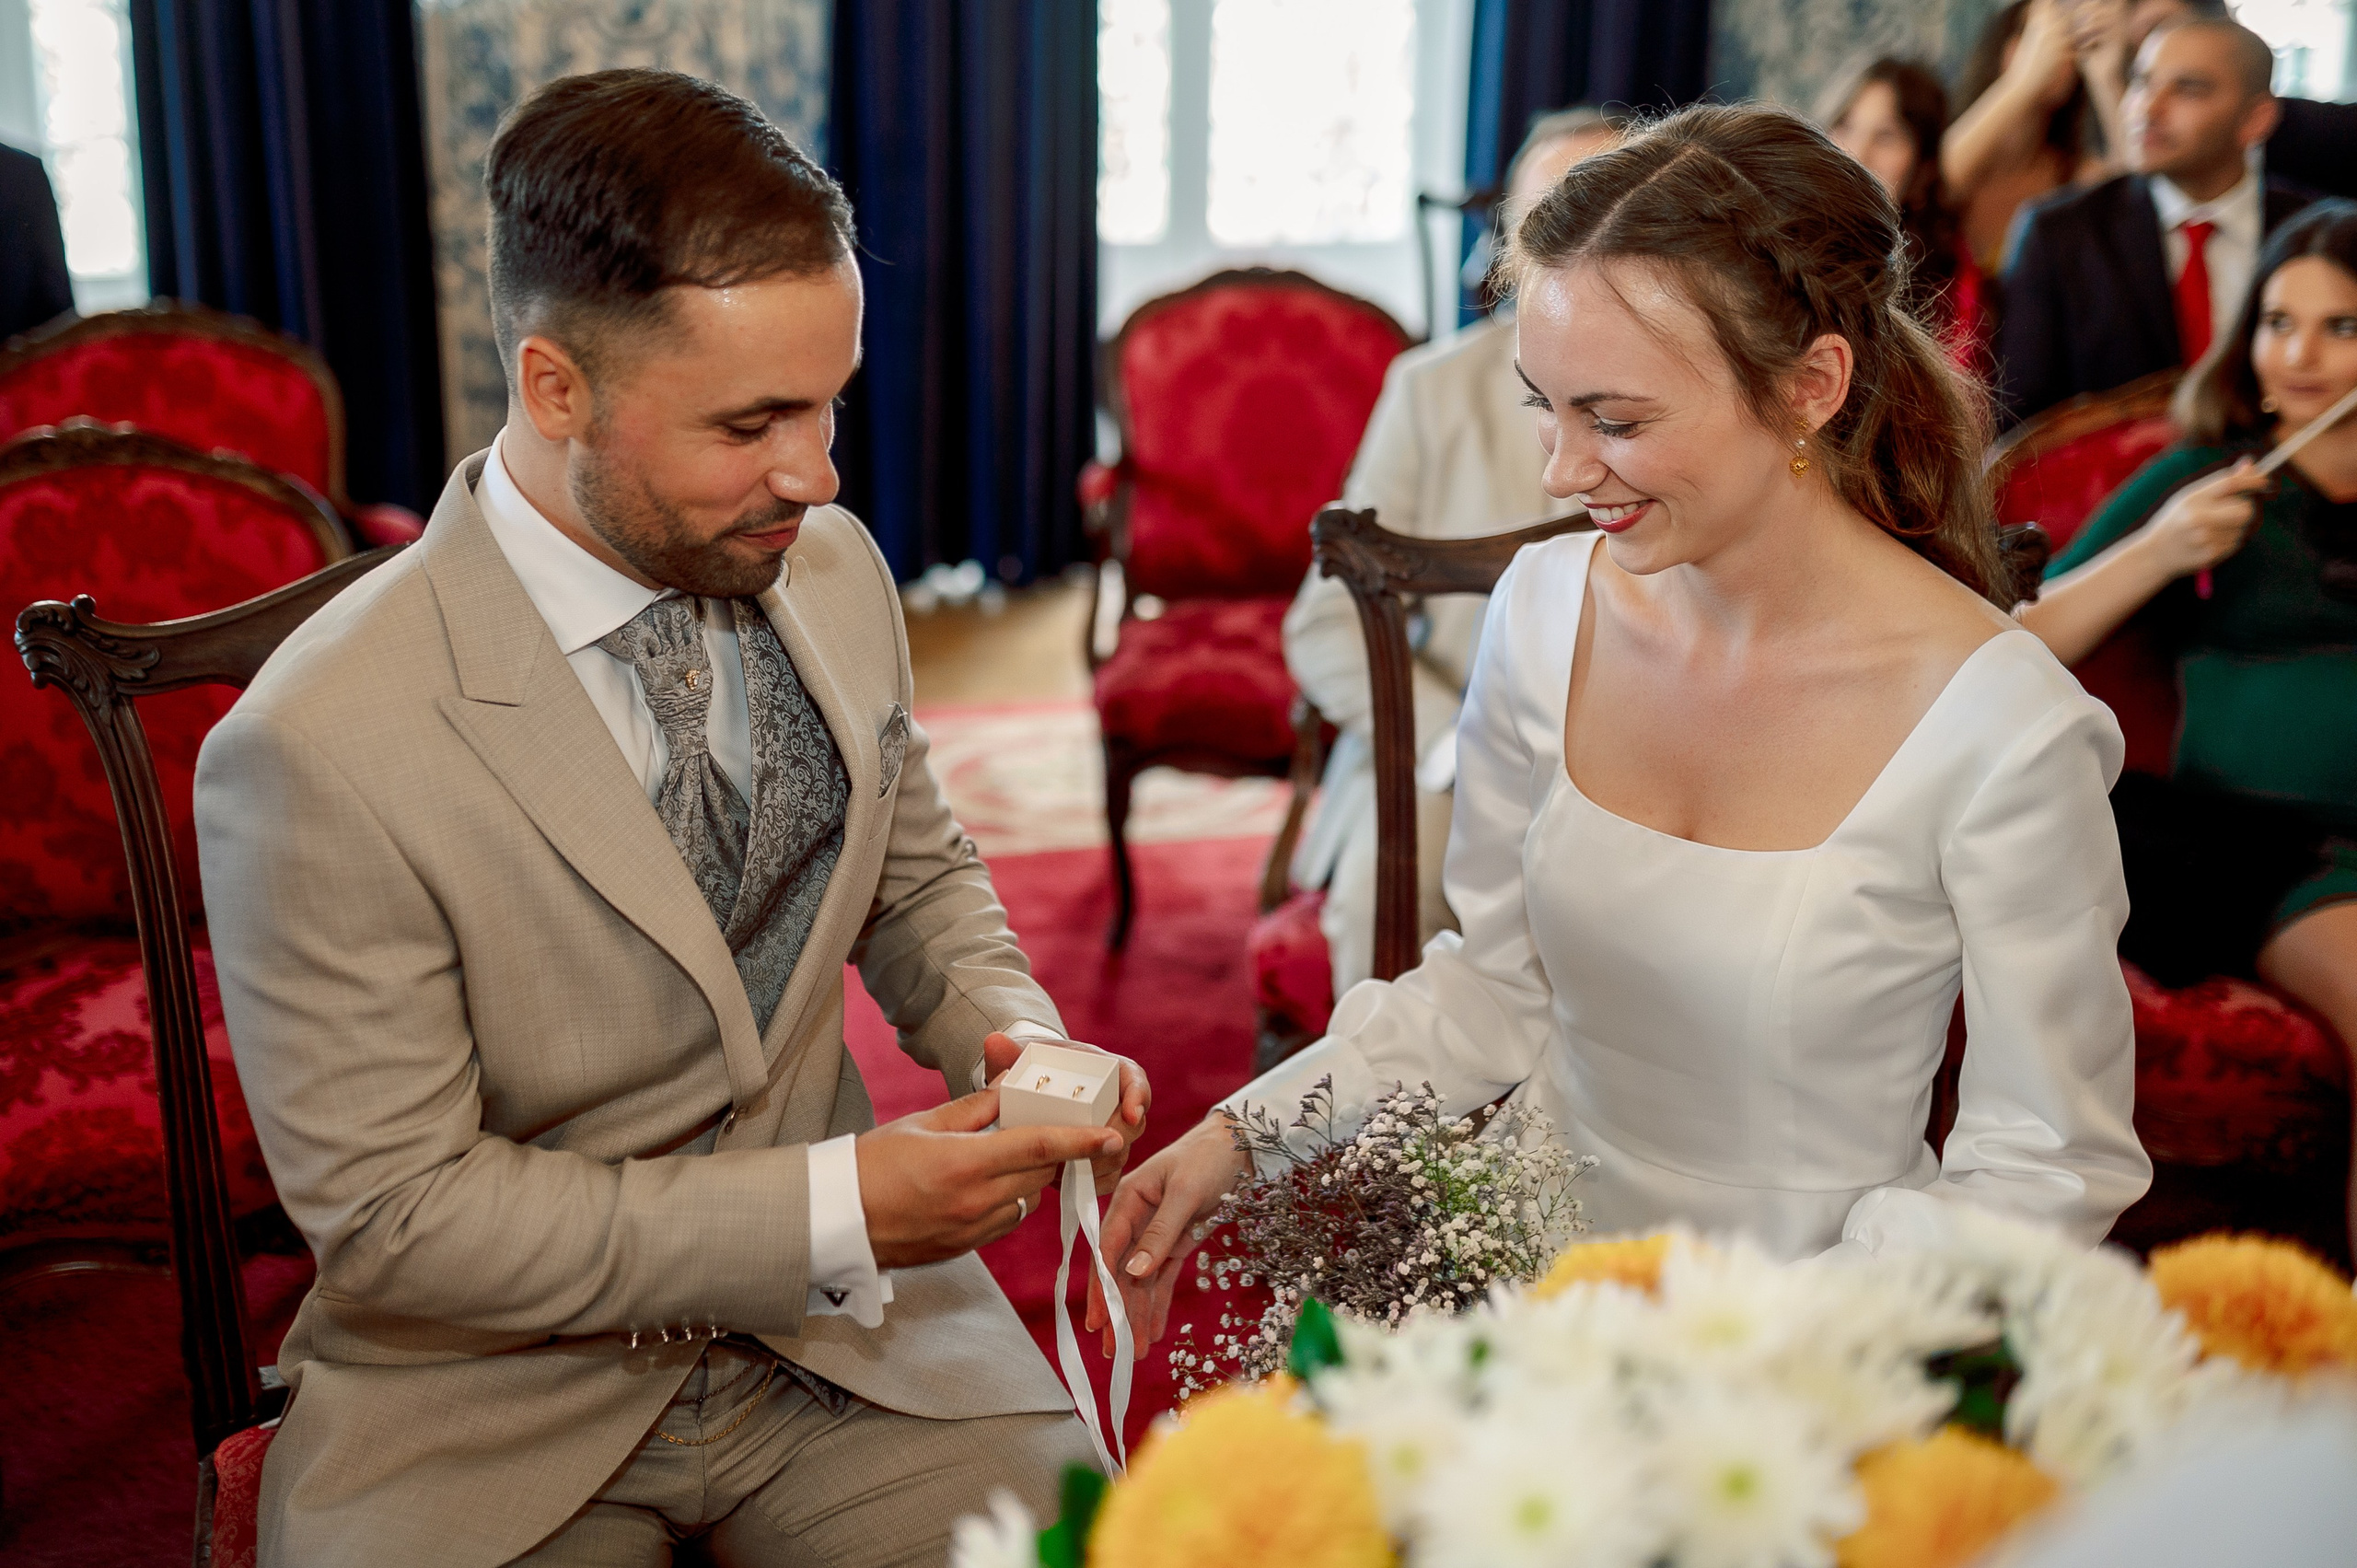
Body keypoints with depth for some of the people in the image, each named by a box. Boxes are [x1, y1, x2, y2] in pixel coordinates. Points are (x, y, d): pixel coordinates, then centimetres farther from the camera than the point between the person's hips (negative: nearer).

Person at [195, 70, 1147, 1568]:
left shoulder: (833, 564, -3)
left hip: (834, 1331, 4)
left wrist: (1012, 1035, -8)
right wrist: (830, 1211, -20)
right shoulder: (322, 753, -21)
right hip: (492, 1411, -3)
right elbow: (393, 1214, -16)